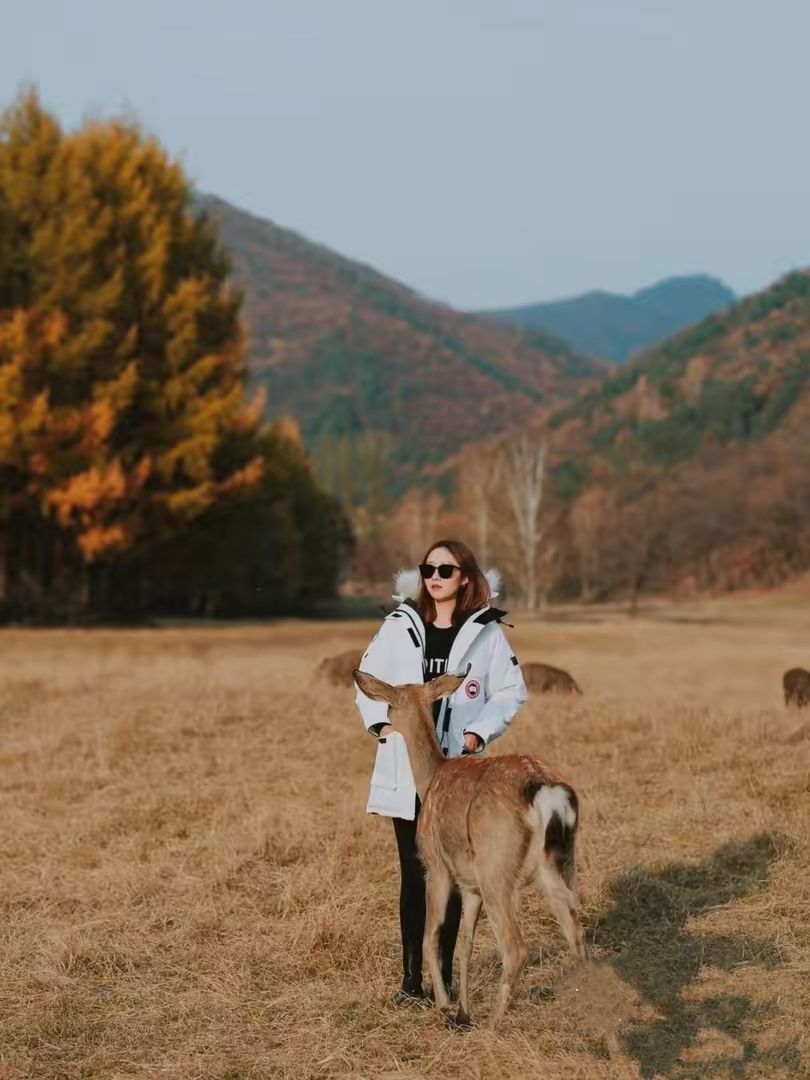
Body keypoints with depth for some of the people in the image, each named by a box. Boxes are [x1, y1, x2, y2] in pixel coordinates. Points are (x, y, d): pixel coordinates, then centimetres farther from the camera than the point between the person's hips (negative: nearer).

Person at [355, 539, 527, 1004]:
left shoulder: (486, 631, -1)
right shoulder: (400, 625, 2)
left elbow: (511, 691, 3)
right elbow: (369, 678, 11)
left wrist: (479, 732, -10)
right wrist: (380, 721, -4)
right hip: (407, 770, 1)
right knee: (414, 876, 3)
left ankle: (444, 976, 17)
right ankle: (412, 978, 9)